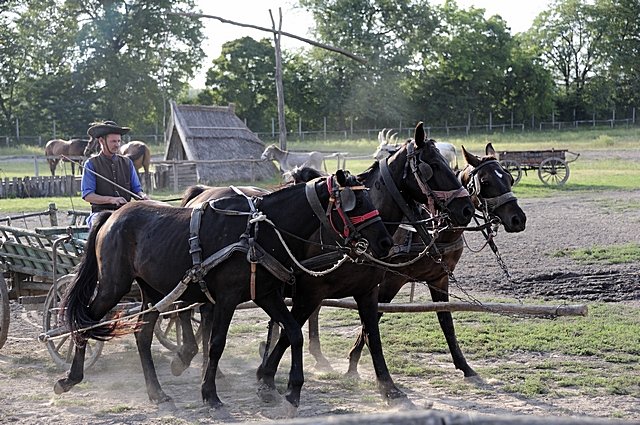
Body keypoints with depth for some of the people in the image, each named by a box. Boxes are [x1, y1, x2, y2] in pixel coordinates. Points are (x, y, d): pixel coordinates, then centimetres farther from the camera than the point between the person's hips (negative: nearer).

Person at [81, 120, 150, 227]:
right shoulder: (91, 164, 4)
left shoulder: (127, 162, 16)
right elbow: (87, 195, -4)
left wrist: (142, 196, -8)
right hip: (101, 212, -3)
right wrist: (111, 199, -19)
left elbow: (136, 188, 17)